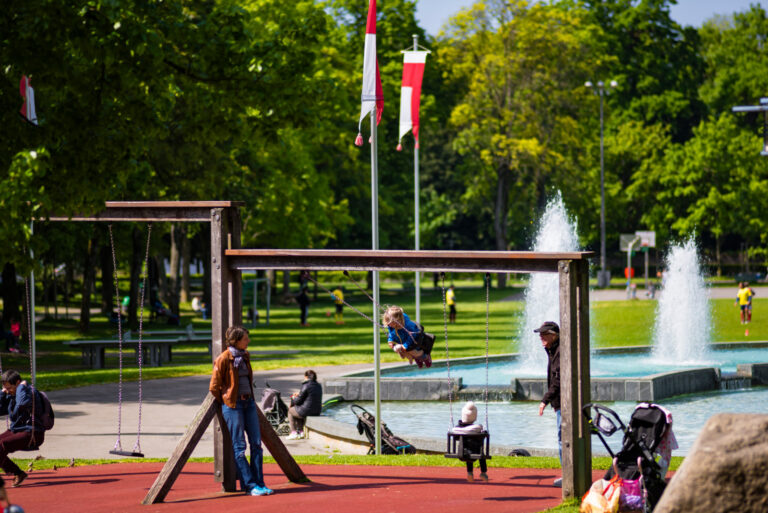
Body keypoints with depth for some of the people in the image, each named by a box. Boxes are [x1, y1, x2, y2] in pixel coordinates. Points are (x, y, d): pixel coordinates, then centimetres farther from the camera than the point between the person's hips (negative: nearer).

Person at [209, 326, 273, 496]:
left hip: (248, 402, 7)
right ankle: (250, 485, -4)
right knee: (239, 447, -4)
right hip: (232, 405, -7)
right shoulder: (223, 359, -12)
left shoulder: (245, 356, 9)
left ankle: (259, 483, 7)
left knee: (256, 444, 3)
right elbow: (214, 387, -8)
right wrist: (226, 402, 2)